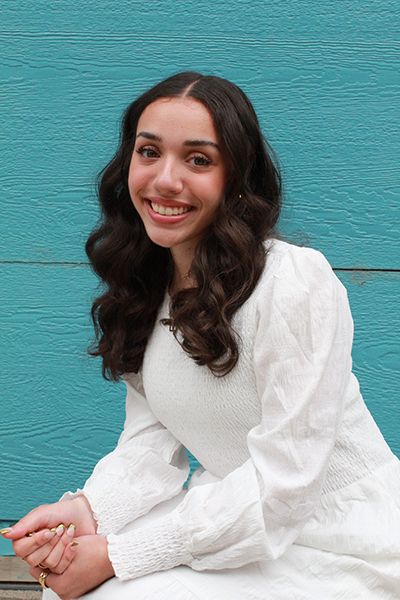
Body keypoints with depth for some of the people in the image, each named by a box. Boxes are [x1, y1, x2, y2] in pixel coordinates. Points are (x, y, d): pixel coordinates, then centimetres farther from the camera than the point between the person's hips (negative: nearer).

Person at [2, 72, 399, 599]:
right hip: (234, 526, 6)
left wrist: (117, 557, -22)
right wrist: (87, 508, -20)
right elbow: (150, 439, 1)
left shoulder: (297, 283, -22)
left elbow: (282, 477, -23)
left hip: (342, 553, -6)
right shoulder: (145, 288, 2)